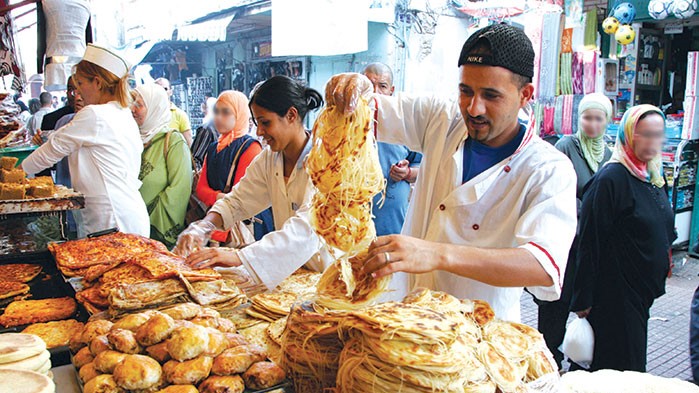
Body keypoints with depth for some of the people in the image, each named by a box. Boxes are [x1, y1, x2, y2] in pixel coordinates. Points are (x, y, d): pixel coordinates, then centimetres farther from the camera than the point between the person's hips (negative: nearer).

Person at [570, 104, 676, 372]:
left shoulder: (654, 177, 8)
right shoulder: (610, 179, -18)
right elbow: (589, 242, -18)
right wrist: (583, 299, -17)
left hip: (644, 289, 8)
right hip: (614, 292, -8)